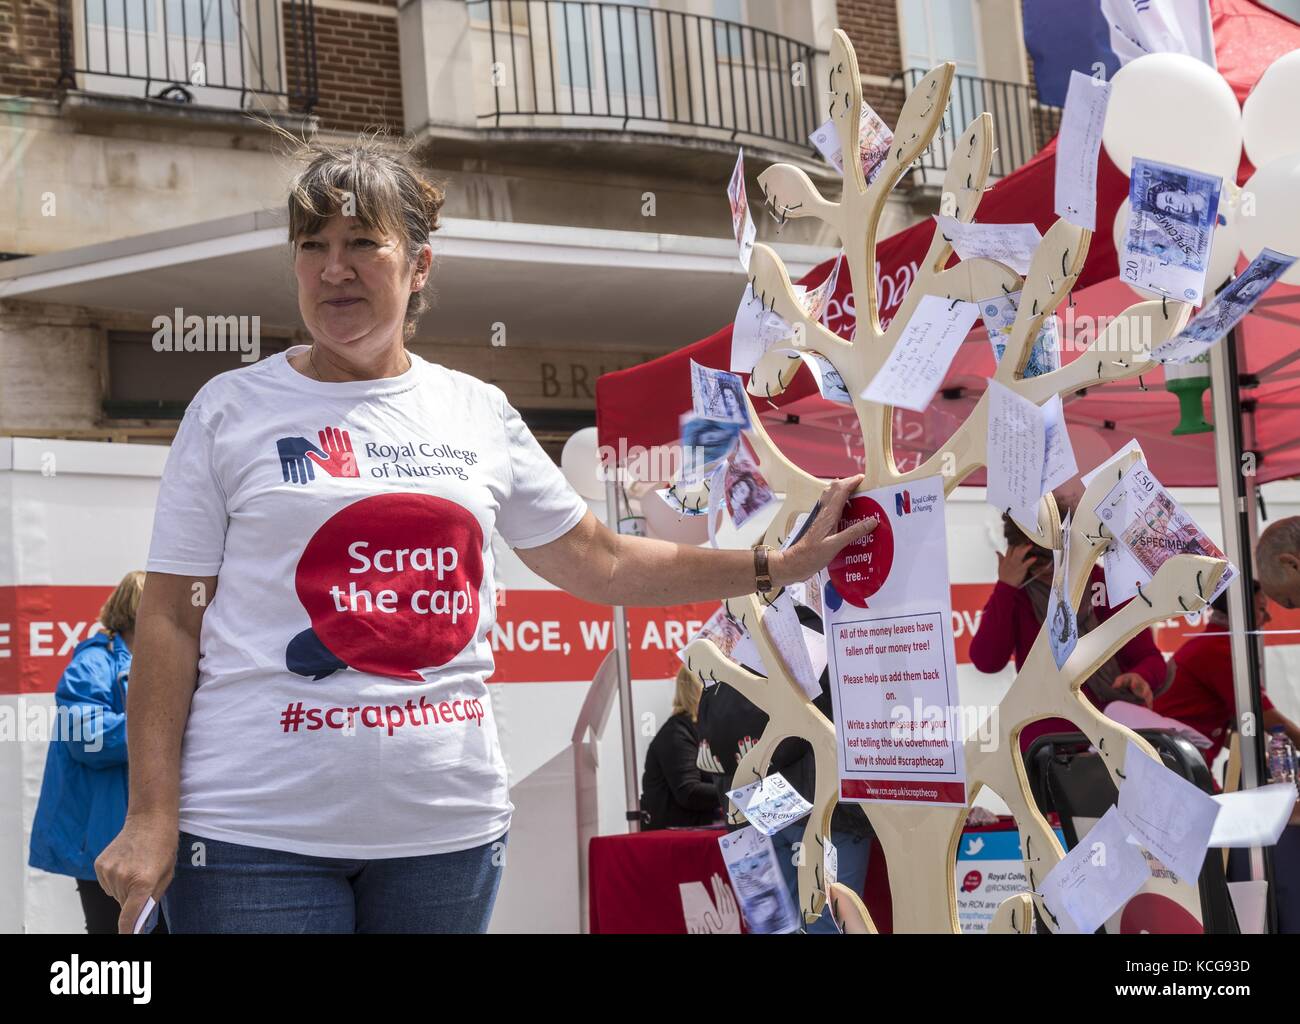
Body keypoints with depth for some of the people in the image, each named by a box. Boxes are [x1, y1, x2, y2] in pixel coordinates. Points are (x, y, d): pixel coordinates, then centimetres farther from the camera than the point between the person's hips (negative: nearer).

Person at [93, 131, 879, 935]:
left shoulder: (478, 413, 9)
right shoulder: (233, 410, 1)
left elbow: (601, 564, 16)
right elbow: (172, 620, -1)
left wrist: (783, 565, 12)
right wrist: (151, 817, -8)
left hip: (450, 827, 3)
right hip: (257, 835, -3)